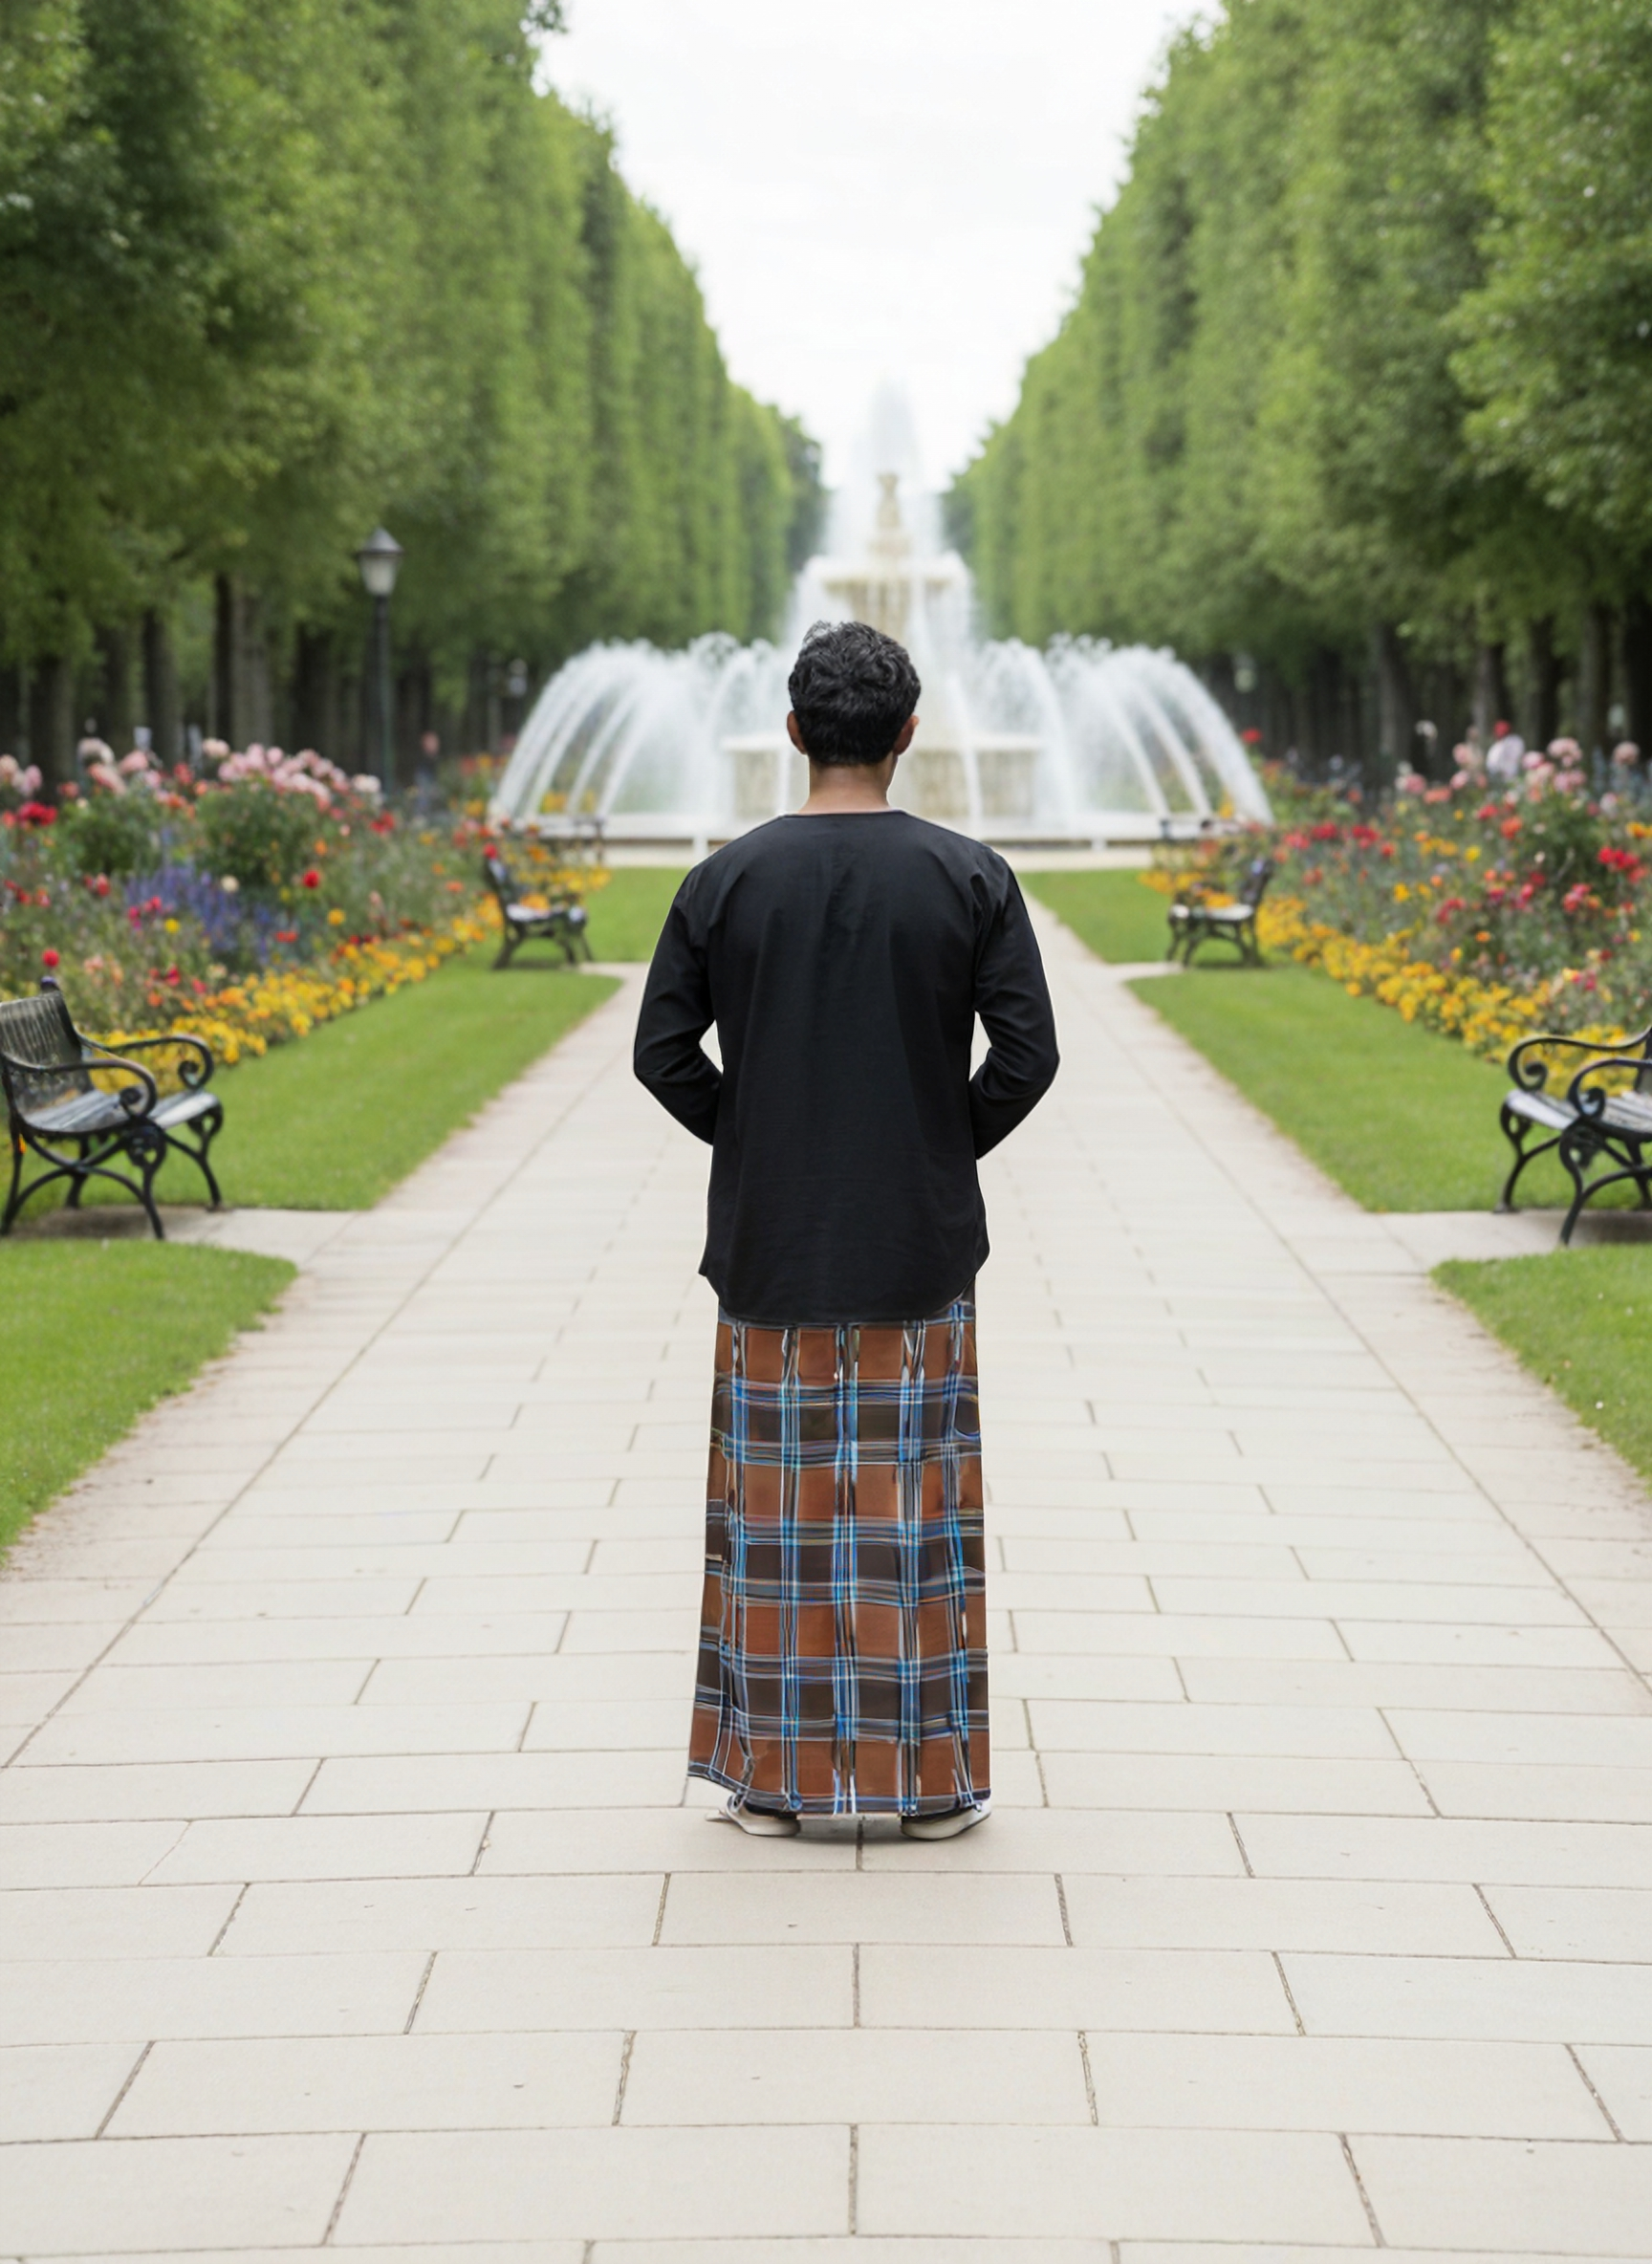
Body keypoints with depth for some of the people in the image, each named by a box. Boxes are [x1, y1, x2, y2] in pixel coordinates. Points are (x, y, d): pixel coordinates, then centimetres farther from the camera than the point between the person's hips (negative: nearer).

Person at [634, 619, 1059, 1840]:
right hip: (921, 1249, 0)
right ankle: (930, 1778, 11)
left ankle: (775, 1777, 13)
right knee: (918, 1504, 6)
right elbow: (1028, 1053, -7)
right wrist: (948, 1147, 8)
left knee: (776, 1500, 8)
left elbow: (664, 1052, -3)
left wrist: (751, 1141, 11)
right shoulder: (970, 879, -5)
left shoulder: (727, 880, -3)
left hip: (770, 1247, 1)